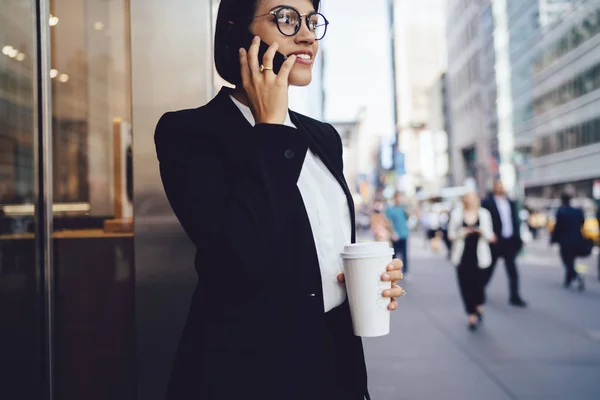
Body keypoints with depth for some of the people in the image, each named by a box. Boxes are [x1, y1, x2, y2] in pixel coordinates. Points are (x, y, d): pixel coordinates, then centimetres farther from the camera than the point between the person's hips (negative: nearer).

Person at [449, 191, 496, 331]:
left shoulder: (484, 214, 3)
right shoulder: (457, 213, 2)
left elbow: (490, 237, 5)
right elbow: (451, 234, 5)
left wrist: (483, 232, -16)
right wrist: (462, 233, -13)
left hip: (478, 255, 0)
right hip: (462, 255, 0)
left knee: (477, 281, -5)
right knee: (465, 284, -2)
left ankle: (479, 306, 28)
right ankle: (472, 315, 13)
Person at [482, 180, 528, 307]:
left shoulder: (510, 203, 10)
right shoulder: (488, 203, -7)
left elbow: (515, 221, 12)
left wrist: (518, 239, 7)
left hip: (509, 241, 4)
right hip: (495, 241, -4)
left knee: (512, 270, 3)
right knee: (489, 269, 10)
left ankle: (514, 297, 9)